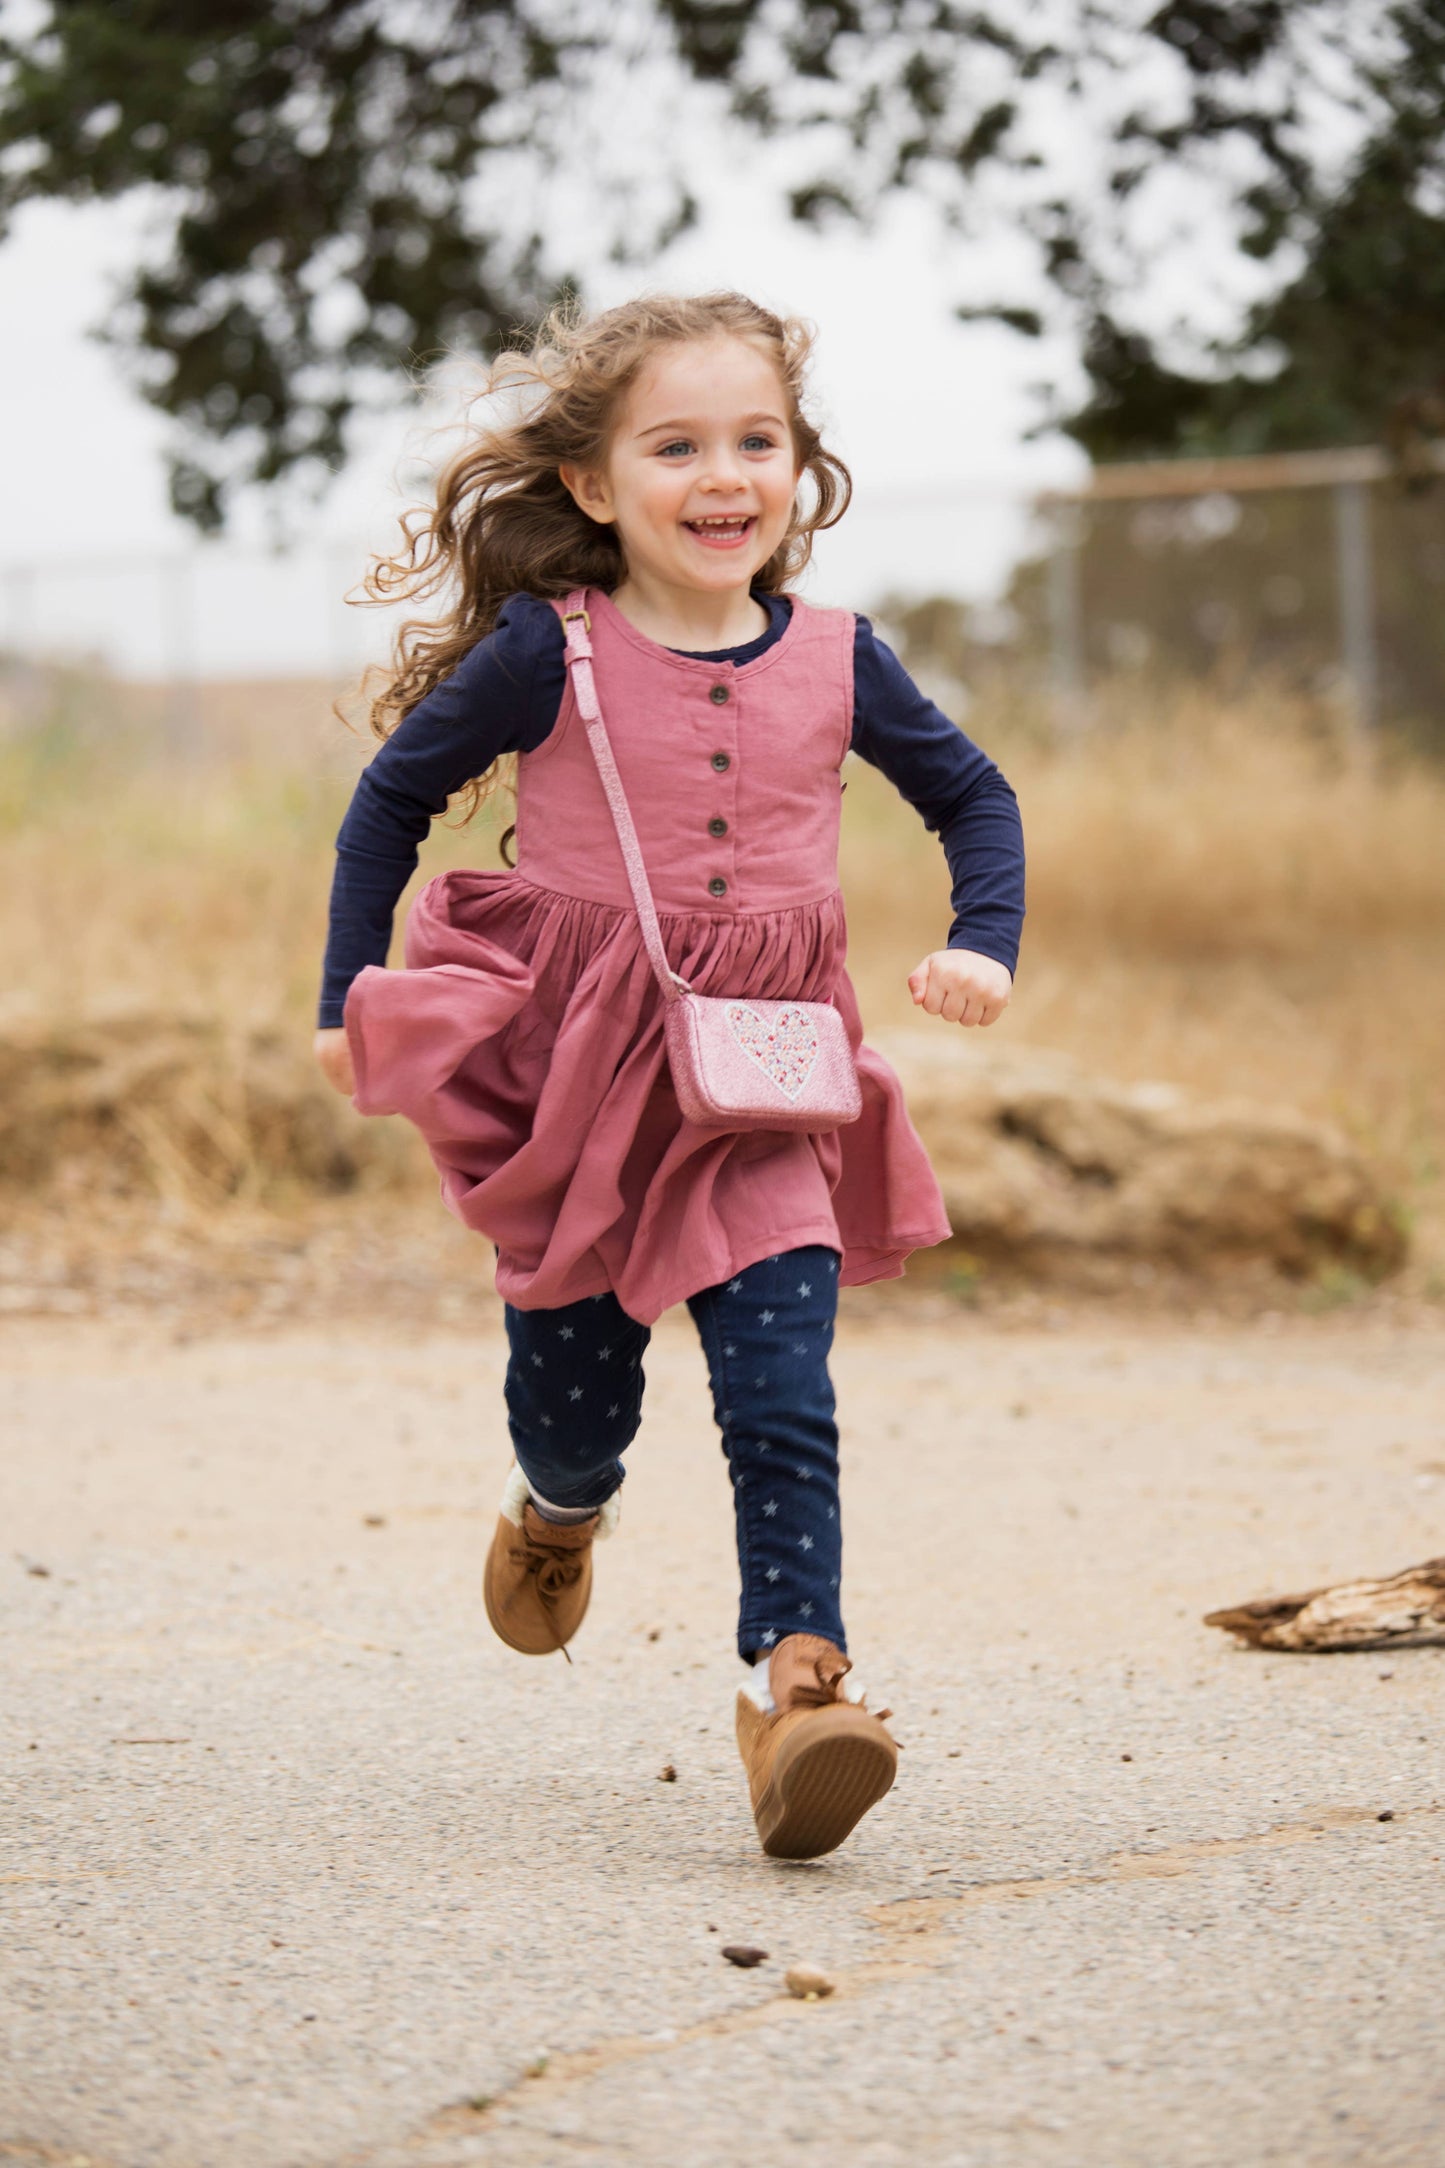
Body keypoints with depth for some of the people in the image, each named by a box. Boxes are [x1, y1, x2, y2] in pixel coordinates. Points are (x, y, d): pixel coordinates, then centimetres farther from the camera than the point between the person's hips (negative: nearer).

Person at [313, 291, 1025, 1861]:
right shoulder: (545, 655, -9)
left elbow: (973, 797, 14)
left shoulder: (836, 663, -1)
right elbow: (393, 796, 4)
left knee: (783, 1397, -13)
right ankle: (559, 1515, 46)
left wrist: (981, 948, -2)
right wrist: (350, 995, 3)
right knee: (571, 1399, 11)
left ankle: (796, 1677, -15)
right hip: (569, 1065, -1)